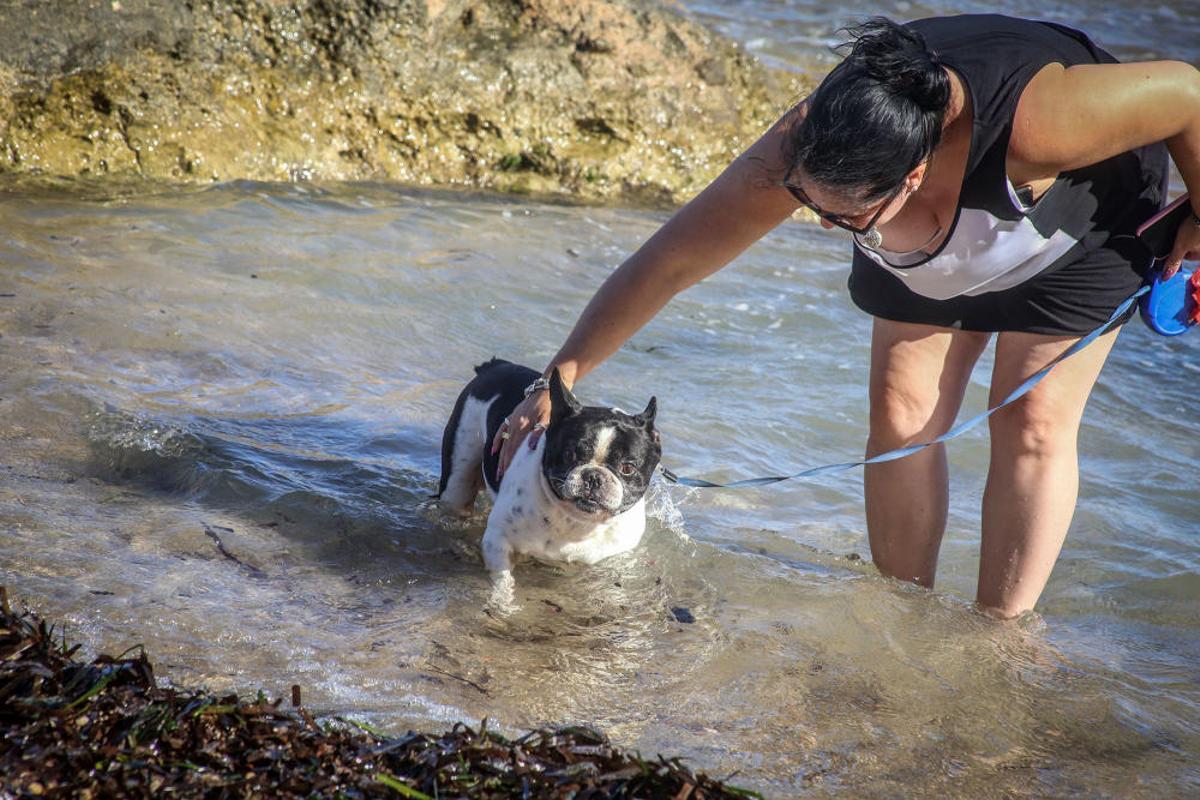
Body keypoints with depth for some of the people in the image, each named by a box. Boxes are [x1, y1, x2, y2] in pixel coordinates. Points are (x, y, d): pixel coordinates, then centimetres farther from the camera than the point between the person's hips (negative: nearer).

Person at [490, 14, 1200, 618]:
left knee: (1034, 423, -8)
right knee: (902, 417, -4)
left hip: (1084, 217, -3)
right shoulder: (797, 157, -37)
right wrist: (562, 379, -27)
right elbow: (665, 265, -29)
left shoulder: (1029, 125, -48)